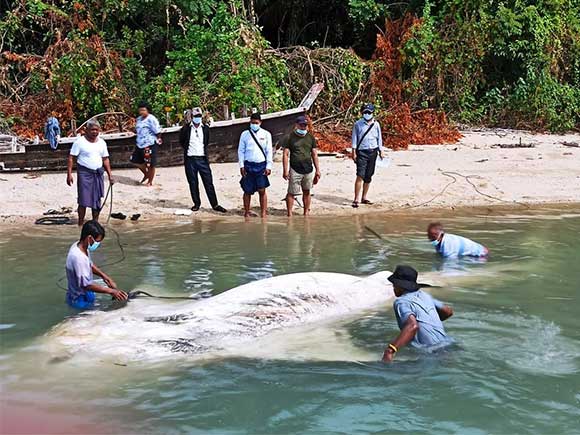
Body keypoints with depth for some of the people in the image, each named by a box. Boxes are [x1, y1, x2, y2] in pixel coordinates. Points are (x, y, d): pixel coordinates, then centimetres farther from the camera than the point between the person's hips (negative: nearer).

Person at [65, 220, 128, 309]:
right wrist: (111, 291, -27)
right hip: (80, 300, -9)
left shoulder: (79, 245, -4)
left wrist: (104, 275, 0)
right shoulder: (78, 257, -31)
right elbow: (86, 285, -29)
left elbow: (90, 265, 14)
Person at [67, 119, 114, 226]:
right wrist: (69, 174, -13)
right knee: (83, 200, -5)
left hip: (98, 173, 5)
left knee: (97, 199, 8)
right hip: (84, 173, -5)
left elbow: (105, 159, 14)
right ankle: (81, 223, 4)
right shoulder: (80, 142, -6)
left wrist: (110, 174, 9)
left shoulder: (102, 143, 10)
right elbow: (71, 158, -7)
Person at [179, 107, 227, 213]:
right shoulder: (186, 128, -1)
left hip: (202, 159, 1)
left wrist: (203, 150, 13)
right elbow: (181, 142, 12)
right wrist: (188, 149, 11)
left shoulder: (205, 128, 6)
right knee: (193, 183, 6)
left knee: (209, 182, -1)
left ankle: (215, 204, 3)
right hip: (190, 159, -1)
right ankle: (196, 203, 18)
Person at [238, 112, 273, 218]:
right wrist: (241, 166, 0)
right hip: (248, 165, 1)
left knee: (262, 191, -3)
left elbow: (269, 151, 5)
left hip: (261, 165, -1)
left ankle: (264, 213, 2)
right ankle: (246, 213, 15)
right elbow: (241, 151, 8)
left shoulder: (266, 134, 6)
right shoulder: (245, 134, 7)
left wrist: (268, 167, -2)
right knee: (247, 191, 5)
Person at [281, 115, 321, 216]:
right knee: (291, 193, -3)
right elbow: (286, 155, -2)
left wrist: (317, 170, 10)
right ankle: (289, 214, 3)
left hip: (308, 170, 4)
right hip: (295, 170, -4)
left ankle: (306, 213, 19)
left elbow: (314, 154, 14)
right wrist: (285, 170, -7)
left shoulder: (311, 138, 10)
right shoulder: (290, 137, -1)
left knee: (307, 192, 10)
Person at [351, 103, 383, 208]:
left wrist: (380, 151, 11)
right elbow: (354, 138, 2)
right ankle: (356, 199, -12)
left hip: (373, 152, 4)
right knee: (360, 176, -12)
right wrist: (354, 152, -4)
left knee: (368, 176, 8)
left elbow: (379, 138, 15)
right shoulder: (358, 124, 1)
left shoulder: (376, 124, 9)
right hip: (361, 152, -4)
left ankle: (364, 198, 18)